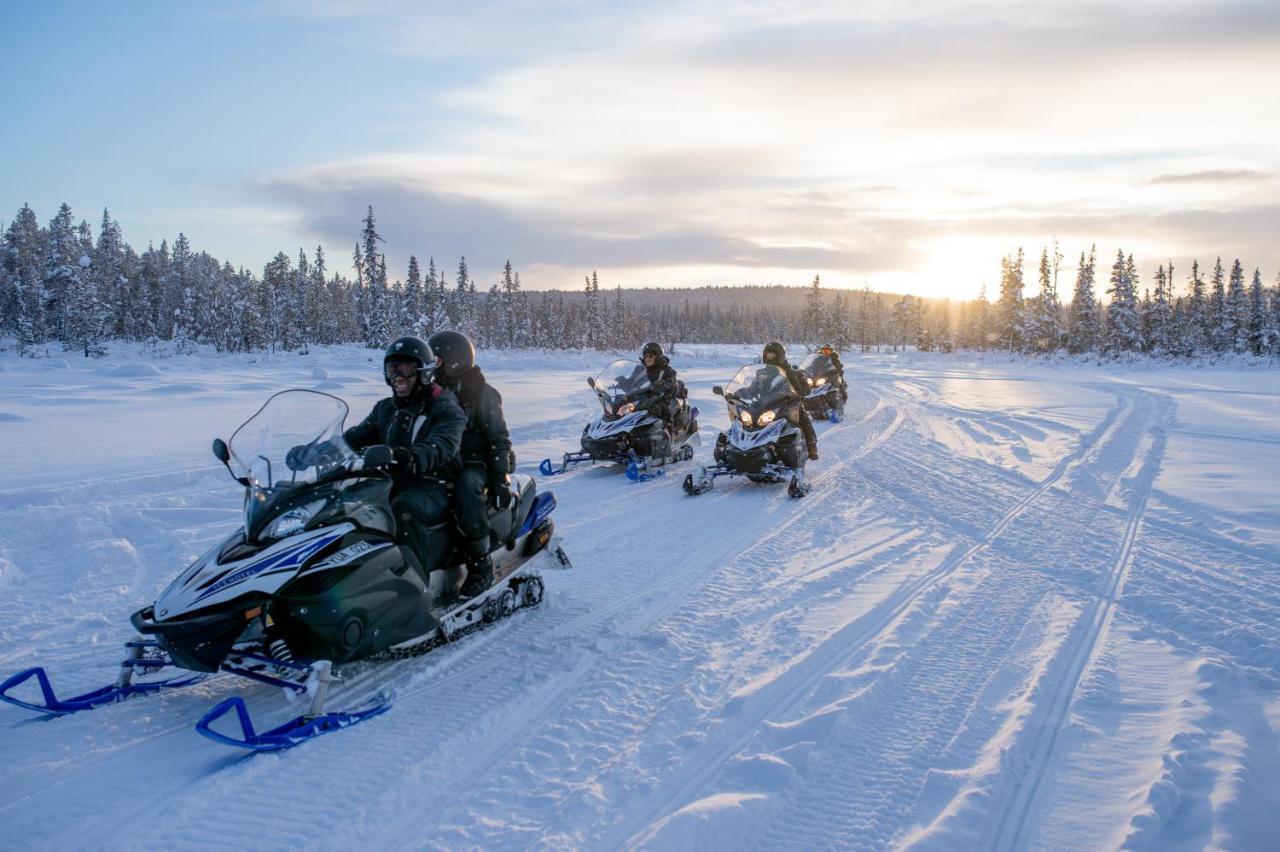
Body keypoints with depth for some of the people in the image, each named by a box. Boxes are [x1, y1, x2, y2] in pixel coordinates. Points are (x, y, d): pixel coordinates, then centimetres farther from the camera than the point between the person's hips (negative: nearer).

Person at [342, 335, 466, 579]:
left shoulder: (446, 409, -5)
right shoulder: (385, 409, 17)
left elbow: (439, 449, -24)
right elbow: (355, 437, 8)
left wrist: (398, 455, -43)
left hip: (433, 487, -7)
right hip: (392, 484, 7)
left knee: (404, 509, -38)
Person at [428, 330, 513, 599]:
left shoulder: (481, 394, -4)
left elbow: (498, 440, -7)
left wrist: (500, 479, -15)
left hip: (474, 465, -7)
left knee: (466, 487, -40)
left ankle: (481, 565, -34)